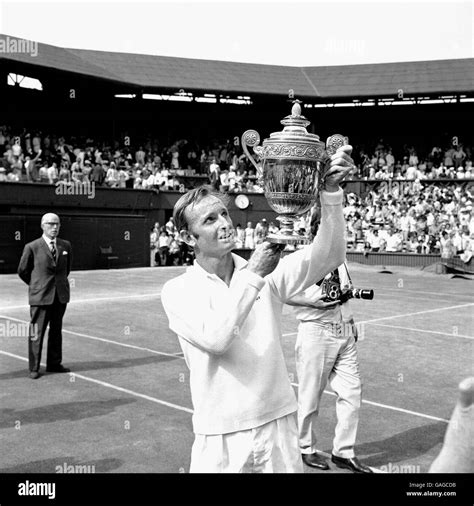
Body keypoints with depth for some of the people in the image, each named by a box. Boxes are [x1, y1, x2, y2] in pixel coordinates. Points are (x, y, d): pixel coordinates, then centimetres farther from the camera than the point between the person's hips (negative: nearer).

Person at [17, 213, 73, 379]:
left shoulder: (66, 246, 6)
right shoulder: (32, 247, -6)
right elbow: (23, 271, 5)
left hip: (61, 296, 4)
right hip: (40, 297, -4)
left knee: (56, 331, 11)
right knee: (37, 333, -1)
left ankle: (54, 364, 22)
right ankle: (34, 368, 8)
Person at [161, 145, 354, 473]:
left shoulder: (267, 273, 1)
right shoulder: (178, 290, -5)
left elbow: (327, 257, -12)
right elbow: (215, 339, -21)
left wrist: (331, 192, -26)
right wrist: (252, 276, -18)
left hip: (279, 425, 2)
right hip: (220, 437, -1)